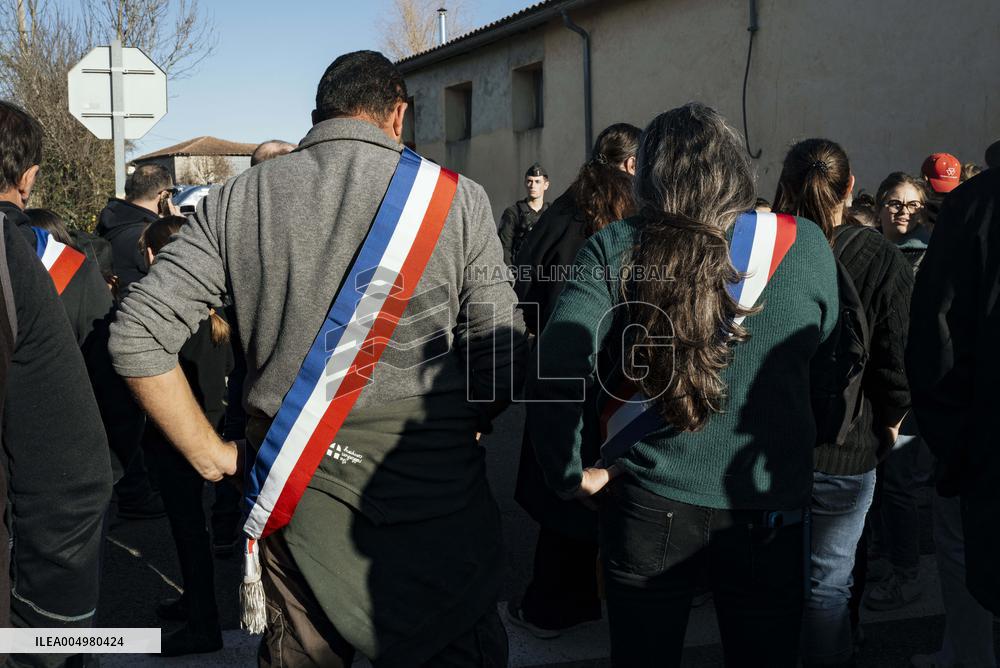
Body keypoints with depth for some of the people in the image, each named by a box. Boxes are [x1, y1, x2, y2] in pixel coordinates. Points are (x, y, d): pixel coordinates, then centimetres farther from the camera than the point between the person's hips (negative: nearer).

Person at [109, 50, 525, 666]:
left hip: (296, 497, 2)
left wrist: (211, 453, 5)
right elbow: (501, 355, -6)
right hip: (436, 495, -2)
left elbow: (136, 337, -2)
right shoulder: (457, 199, -5)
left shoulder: (239, 201, 0)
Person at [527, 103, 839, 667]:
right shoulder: (807, 246, -4)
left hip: (649, 510, -1)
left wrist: (570, 475, -5)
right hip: (770, 511, 1)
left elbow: (554, 375, -17)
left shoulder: (615, 250, -9)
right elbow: (828, 357, 10)